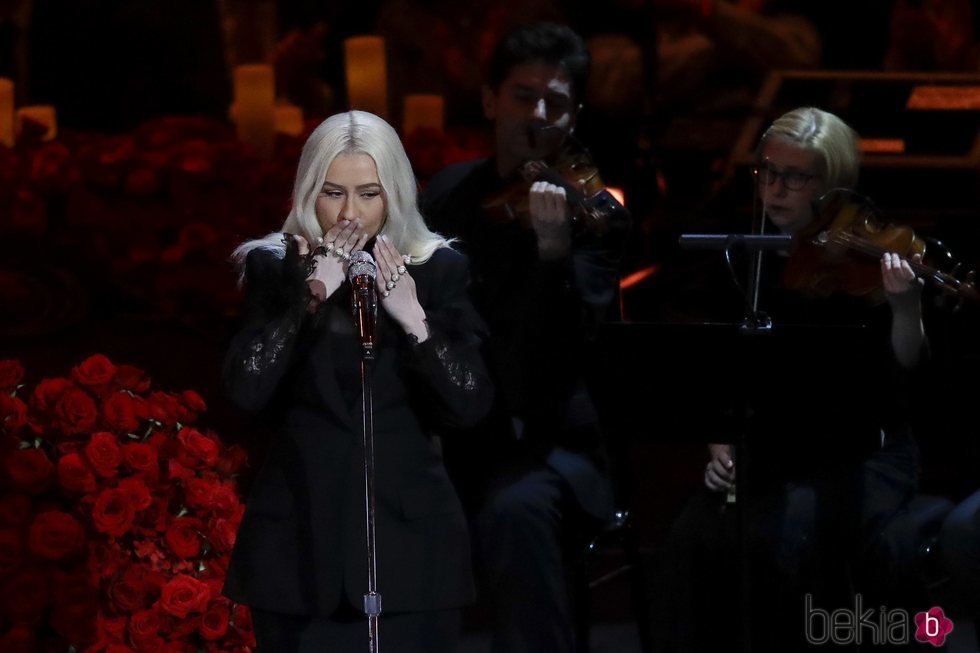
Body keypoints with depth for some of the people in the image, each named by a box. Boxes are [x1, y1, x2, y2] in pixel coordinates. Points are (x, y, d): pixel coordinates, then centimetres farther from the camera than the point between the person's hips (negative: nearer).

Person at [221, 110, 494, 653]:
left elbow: (471, 406, -6)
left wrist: (414, 319, -17)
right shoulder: (275, 268, 2)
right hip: (300, 534, 0)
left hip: (407, 536, 0)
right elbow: (246, 390, -12)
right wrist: (312, 296, -17)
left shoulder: (437, 271, 2)